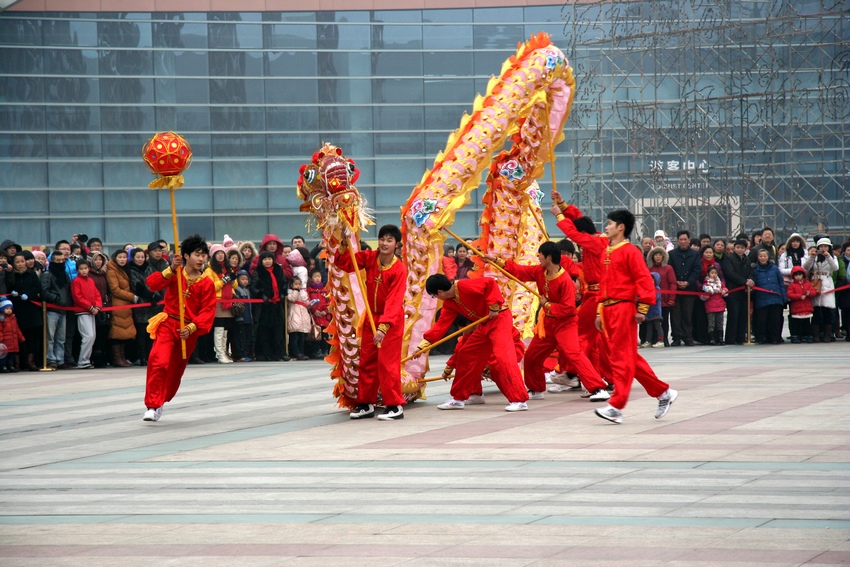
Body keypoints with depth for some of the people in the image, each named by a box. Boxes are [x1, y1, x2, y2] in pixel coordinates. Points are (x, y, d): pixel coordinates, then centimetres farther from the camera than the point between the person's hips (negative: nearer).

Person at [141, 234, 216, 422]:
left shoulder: (207, 284, -2)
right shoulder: (175, 274, -3)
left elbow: (208, 312, -7)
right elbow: (152, 284, -17)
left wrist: (191, 328, -21)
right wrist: (171, 269, -28)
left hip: (189, 331, 2)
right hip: (168, 324, -2)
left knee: (176, 370, 14)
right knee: (159, 362, -24)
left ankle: (159, 402, 37)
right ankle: (152, 405, -19)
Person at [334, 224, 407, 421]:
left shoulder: (399, 269, -23)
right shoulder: (369, 258, -7)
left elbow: (394, 302, -28)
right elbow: (346, 264, -4)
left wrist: (383, 327, -37)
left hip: (392, 320, -6)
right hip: (371, 317, 6)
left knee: (388, 362, -9)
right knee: (367, 361, 11)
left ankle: (395, 405, -2)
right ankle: (366, 404, 20)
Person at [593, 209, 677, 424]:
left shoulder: (630, 252, -9)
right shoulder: (607, 253, 16)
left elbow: (644, 280, -13)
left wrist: (642, 308, -17)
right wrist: (600, 311, 18)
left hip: (624, 309, -9)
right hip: (609, 309, 9)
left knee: (622, 357, -8)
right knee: (630, 358, 12)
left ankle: (616, 406, -10)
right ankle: (663, 392, 22)